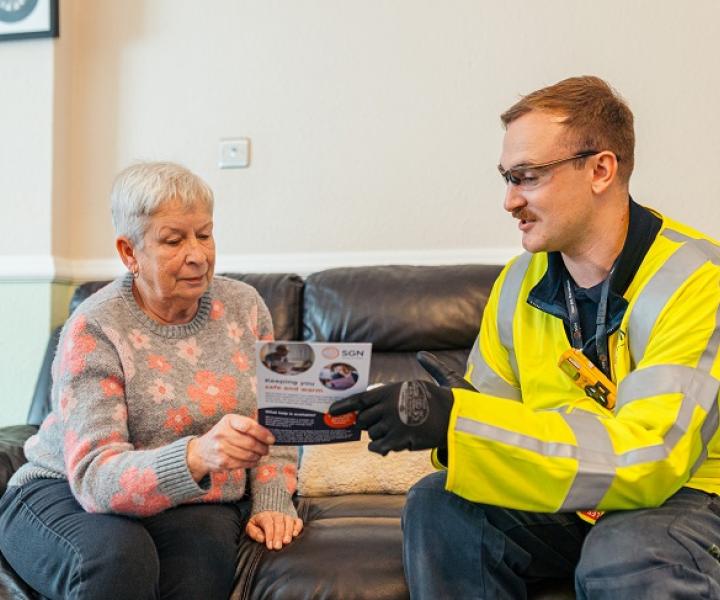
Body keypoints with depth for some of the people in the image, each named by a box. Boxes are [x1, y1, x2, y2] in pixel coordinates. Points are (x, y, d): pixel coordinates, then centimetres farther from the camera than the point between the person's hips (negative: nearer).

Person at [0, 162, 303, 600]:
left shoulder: (244, 306, 1)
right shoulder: (93, 330, -15)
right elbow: (95, 477, -25)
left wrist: (271, 503, -5)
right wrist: (197, 455, -42)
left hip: (195, 502, 3)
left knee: (204, 551, -31)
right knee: (117, 555, -35)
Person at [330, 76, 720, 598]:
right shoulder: (520, 282, 2)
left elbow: (648, 456, -27)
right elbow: (492, 414, 6)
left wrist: (458, 421, -32)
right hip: (566, 497, 6)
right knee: (436, 508, -16)